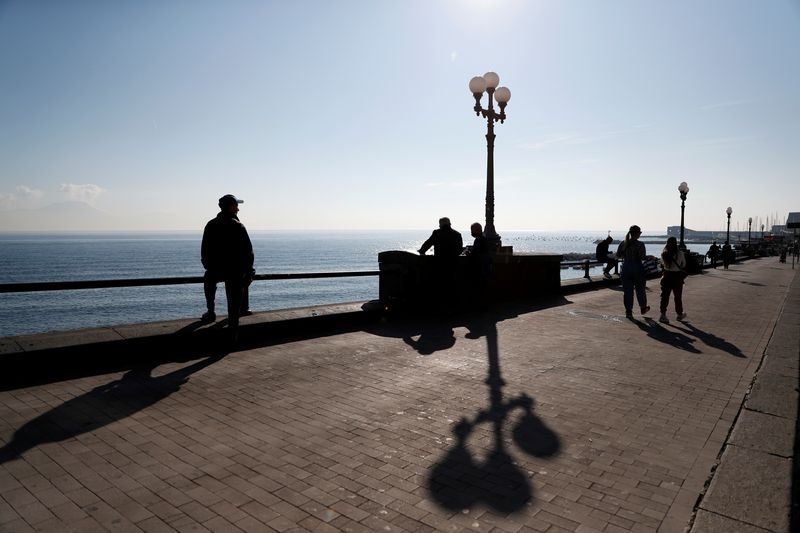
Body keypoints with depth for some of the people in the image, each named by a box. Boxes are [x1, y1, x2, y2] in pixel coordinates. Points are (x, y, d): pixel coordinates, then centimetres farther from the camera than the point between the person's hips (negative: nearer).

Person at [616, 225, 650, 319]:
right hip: (637, 268, -3)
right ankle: (643, 308, 32)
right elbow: (642, 257, -17)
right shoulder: (640, 244, -13)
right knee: (640, 289, 15)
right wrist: (650, 257, 2)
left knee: (627, 290, 6)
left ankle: (628, 311, 7)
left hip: (626, 268, 3)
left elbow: (618, 255, 5)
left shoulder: (623, 243, 0)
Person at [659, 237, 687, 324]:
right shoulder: (680, 253, -12)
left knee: (665, 295, 5)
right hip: (677, 275, -1)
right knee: (678, 296, 13)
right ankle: (680, 314, 29)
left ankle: (663, 315, -1)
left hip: (667, 275, 2)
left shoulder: (664, 253, -7)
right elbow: (683, 265, 2)